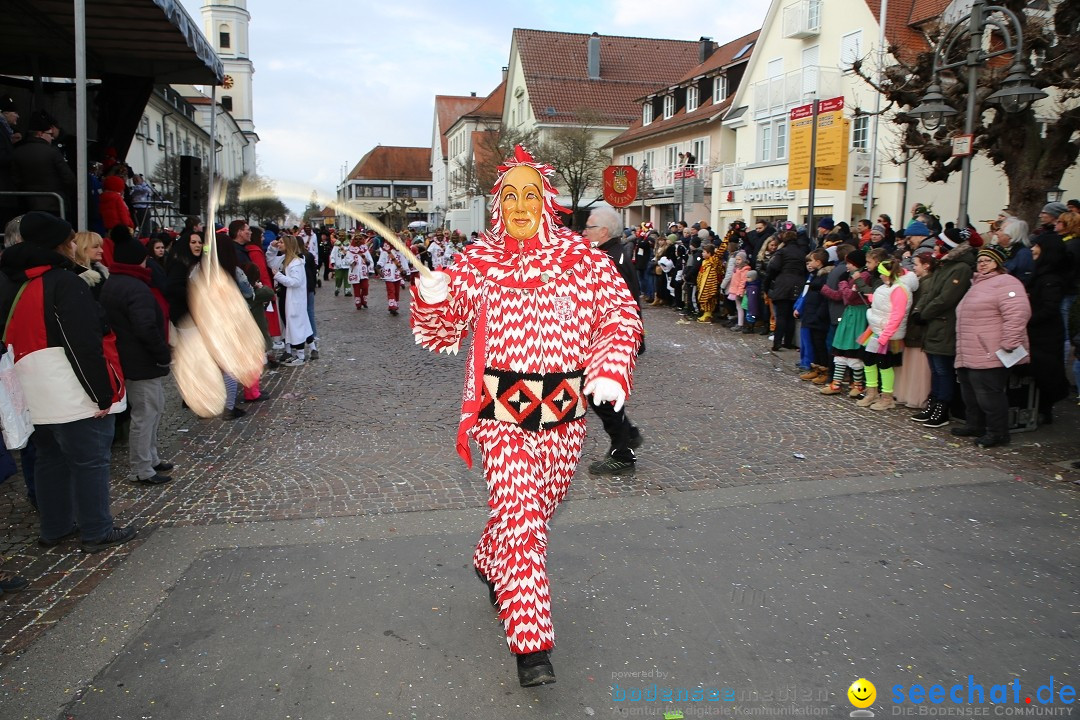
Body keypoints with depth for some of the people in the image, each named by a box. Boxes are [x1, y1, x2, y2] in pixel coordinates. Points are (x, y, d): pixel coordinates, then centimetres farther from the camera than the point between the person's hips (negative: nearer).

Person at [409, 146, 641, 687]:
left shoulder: (581, 258, 0)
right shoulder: (476, 263, 0)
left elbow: (620, 316, 1)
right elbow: (441, 333, 6)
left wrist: (610, 369, -15)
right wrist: (431, 300, -15)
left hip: (565, 413, 2)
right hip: (502, 411, -2)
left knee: (541, 504, 17)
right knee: (519, 509, -12)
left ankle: (490, 563, 49)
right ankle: (531, 645, -5)